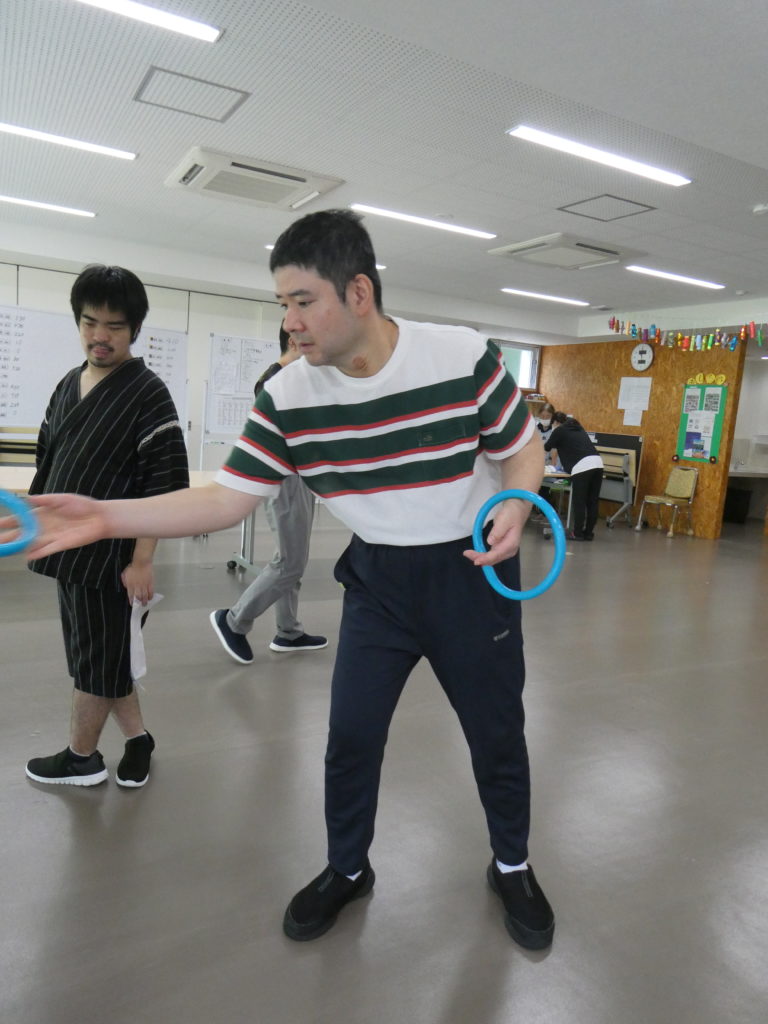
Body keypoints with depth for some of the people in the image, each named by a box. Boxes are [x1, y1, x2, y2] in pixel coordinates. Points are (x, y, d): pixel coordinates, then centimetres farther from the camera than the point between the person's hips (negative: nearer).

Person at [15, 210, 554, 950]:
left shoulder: (466, 357, -19)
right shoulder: (288, 396, -12)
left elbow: (524, 449, -4)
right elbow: (227, 499, -10)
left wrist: (514, 507, -26)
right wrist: (106, 516, -20)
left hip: (471, 575, -2)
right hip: (377, 578, 2)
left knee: (496, 734, 11)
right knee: (351, 734, 8)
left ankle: (512, 868, 39)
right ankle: (346, 869, 37)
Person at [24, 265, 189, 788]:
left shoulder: (148, 395, -13)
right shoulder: (68, 385, 10)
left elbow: (168, 484, -17)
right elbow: (47, 461, 18)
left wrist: (141, 559, -19)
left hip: (108, 555, -7)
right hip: (66, 548, 8)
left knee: (96, 660, 8)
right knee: (101, 655, 16)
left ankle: (81, 759, 28)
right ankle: (137, 738, 32)